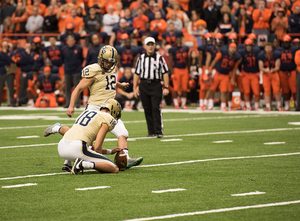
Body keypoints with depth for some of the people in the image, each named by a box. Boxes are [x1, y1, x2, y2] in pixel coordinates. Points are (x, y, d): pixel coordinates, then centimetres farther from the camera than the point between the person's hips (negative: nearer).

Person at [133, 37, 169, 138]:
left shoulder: (159, 58, 3)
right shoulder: (141, 59, 10)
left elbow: (165, 73, 2)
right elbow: (137, 74, 13)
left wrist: (166, 87, -5)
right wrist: (135, 88, 8)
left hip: (156, 85, -3)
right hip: (144, 85, 3)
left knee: (155, 108, -13)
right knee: (147, 109, 4)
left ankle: (159, 131, -11)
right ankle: (151, 131, 11)